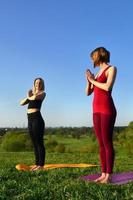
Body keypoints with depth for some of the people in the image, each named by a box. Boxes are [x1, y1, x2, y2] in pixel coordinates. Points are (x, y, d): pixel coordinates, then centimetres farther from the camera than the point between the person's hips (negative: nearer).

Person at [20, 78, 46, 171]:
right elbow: (22, 103, 15)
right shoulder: (31, 94, 22)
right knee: (34, 143, 10)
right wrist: (28, 97, -1)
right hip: (30, 119, 7)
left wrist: (29, 96, 3)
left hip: (37, 118, -7)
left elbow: (35, 97, -18)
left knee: (39, 142, -6)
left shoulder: (42, 93, 3)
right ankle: (37, 164, 17)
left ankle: (41, 165, -3)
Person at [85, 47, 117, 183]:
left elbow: (108, 87, -16)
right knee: (101, 143, 4)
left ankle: (109, 175, -4)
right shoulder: (97, 73, 21)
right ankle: (103, 174, 7)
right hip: (96, 110, 7)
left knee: (107, 142, -9)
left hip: (107, 109, -7)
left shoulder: (111, 69, 2)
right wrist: (88, 80, 3)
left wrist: (93, 80, -3)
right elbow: (88, 92, 19)